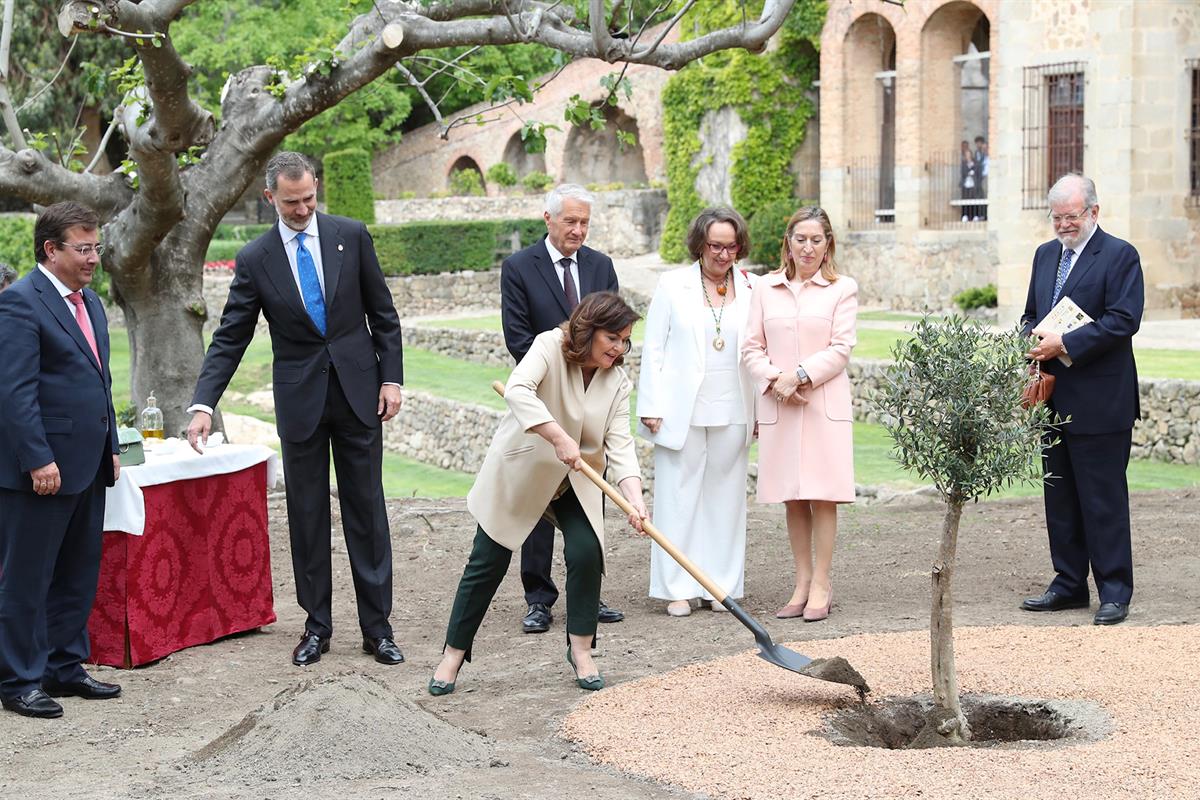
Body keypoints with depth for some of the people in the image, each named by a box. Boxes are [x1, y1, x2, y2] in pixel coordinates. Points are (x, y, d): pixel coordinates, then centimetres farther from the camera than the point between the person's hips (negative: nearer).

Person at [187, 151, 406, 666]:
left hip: (358, 392, 0)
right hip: (299, 399, 0)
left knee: (366, 510, 4)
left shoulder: (351, 236, 0)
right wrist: (203, 404, -11)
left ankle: (377, 627, 10)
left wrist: (391, 377, -2)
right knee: (307, 514, 6)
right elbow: (229, 338, -1)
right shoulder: (255, 260, -2)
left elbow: (382, 313, 5)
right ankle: (317, 626, 16)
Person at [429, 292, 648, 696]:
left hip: (578, 481, 3)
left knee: (586, 552, -13)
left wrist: (634, 497, -31)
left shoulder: (617, 382, -8)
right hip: (519, 472, -3)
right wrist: (560, 439, -44)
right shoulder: (550, 346, -21)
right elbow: (518, 391, -37)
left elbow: (620, 444, -16)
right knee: (488, 561, 1)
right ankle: (453, 655, 13)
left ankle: (581, 650, 5)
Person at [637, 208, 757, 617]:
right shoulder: (673, 284, 2)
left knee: (725, 497, 7)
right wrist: (652, 406, -5)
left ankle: (720, 586, 15)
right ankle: (677, 588, 7)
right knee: (679, 496, 0)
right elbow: (653, 348, 1)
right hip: (682, 410, -2)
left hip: (732, 412, 2)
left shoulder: (752, 289, 6)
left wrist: (761, 412, 4)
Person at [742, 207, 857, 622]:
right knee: (792, 498, 7)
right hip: (778, 405, 3)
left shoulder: (843, 289, 3)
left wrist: (800, 375, -14)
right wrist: (774, 380, -9)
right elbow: (752, 346, 7)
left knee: (823, 495, -3)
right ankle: (802, 583, 14)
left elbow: (841, 349, -4)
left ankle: (821, 586, 3)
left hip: (824, 404, -3)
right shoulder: (766, 288, 10)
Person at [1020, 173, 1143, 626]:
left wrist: (1065, 345, -20)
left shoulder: (1120, 256, -7)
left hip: (1100, 402, -7)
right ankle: (1069, 585, 21)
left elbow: (1124, 319, -16)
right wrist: (1032, 340, -2)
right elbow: (1031, 314, 21)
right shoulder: (1046, 255, 16)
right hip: (1054, 398, 7)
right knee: (1060, 498, 12)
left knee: (1104, 499, -3)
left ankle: (1115, 592, 3)